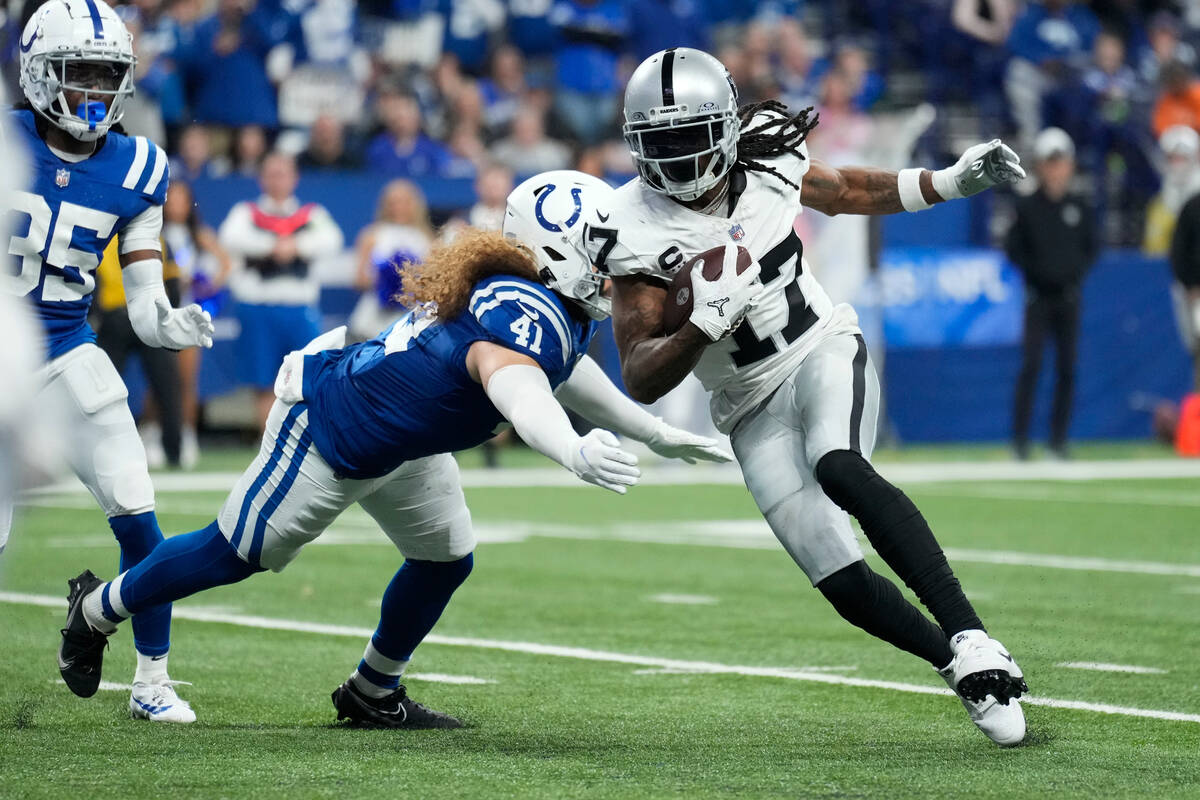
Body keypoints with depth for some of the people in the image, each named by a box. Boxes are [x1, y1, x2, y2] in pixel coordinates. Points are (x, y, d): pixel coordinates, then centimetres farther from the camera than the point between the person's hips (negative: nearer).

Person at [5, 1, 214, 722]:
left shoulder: (135, 171, -1)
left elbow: (145, 307, 0)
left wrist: (169, 325, -19)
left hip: (67, 356, 2)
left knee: (136, 515, -7)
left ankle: (152, 681, 8)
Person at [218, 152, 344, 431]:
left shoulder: (312, 214, 13)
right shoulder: (247, 212, 10)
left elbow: (332, 240, -6)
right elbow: (230, 238, -11)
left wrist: (296, 245, -19)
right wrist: (272, 245, -18)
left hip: (299, 308, 0)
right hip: (258, 308, 0)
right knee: (263, 385, 1)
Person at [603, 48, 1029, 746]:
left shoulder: (764, 160, -7)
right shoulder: (641, 234, -15)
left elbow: (845, 193, 17)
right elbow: (641, 382, -18)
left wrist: (952, 183, 8)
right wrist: (706, 325, -35)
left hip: (824, 352, 0)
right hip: (756, 411, 0)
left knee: (840, 470, -33)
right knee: (842, 582, -11)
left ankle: (973, 640, -36)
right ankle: (967, 670, 12)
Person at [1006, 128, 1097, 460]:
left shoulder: (1080, 206, 5)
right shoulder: (1028, 207, -1)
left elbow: (1093, 246, 9)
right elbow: (1013, 248, 1)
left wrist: (1077, 271, -6)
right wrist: (1034, 270, -11)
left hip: (1069, 295, 2)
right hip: (1039, 297, -2)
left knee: (1067, 367, 2)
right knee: (1031, 364, -9)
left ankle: (1059, 438, 9)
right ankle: (1020, 438, -6)